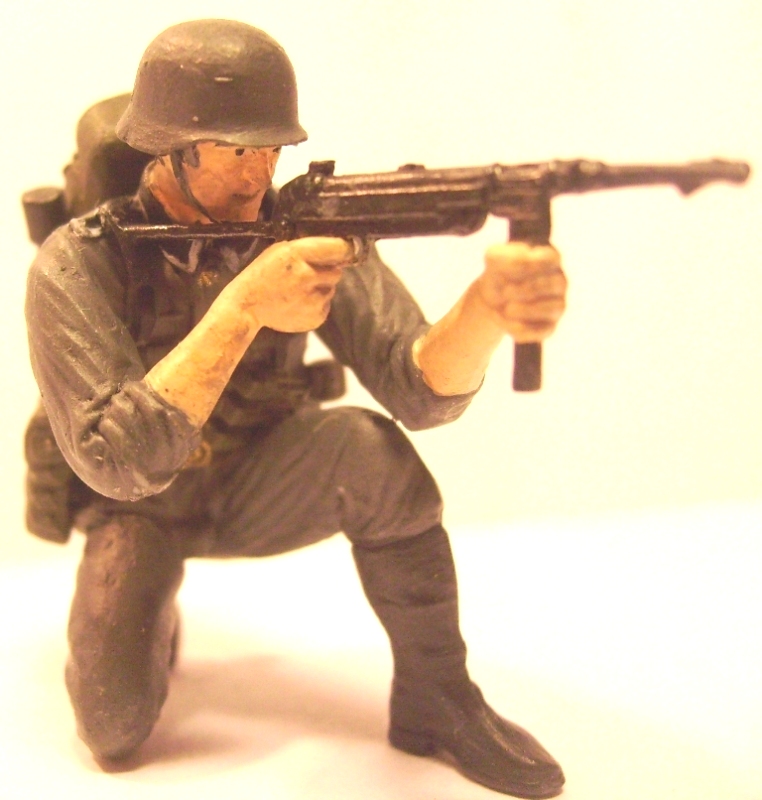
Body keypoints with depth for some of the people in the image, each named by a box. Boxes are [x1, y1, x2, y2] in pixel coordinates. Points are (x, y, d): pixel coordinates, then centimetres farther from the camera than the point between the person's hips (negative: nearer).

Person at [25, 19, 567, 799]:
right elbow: (116, 464, -33)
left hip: (259, 488, 2)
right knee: (116, 727, -19)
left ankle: (436, 703, -12)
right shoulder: (76, 265, -23)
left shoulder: (310, 231, -16)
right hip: (140, 507, -1)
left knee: (369, 448, -30)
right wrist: (241, 307, -44)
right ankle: (146, 611, 17)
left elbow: (418, 388, -26)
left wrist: (487, 311, -50)